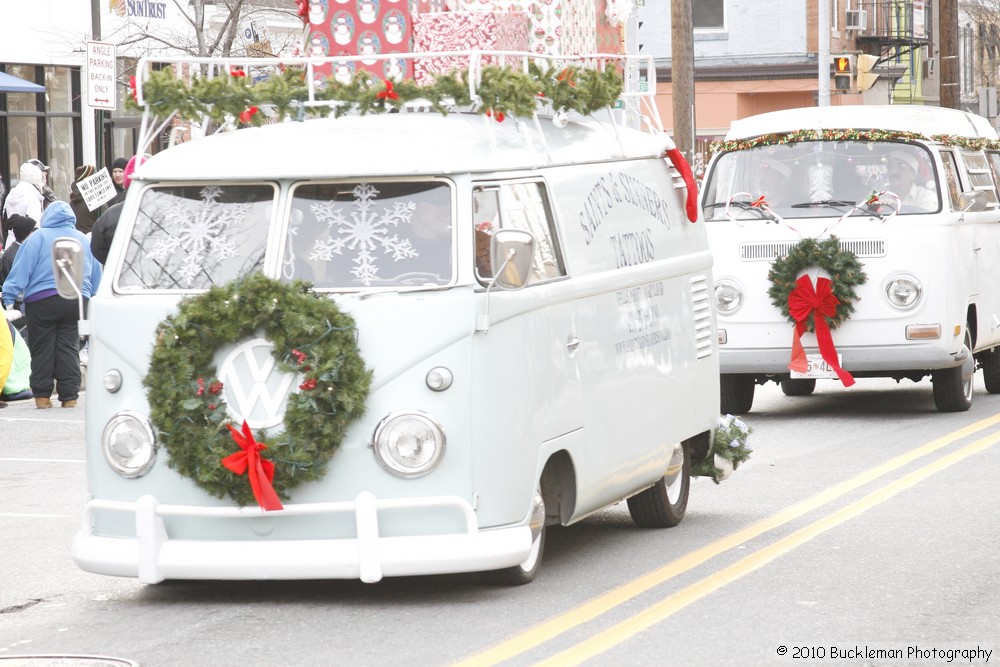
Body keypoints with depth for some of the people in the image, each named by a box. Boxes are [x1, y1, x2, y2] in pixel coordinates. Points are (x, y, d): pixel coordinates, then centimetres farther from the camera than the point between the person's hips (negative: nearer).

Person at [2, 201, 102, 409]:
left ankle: (42, 395, 2)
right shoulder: (84, 240, 15)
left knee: (42, 349, 3)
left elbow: (22, 268, -7)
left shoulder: (39, 237, 0)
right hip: (76, 302, 3)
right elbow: (96, 277, 20)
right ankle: (69, 396, 2)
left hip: (42, 300, -3)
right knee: (69, 348, 6)